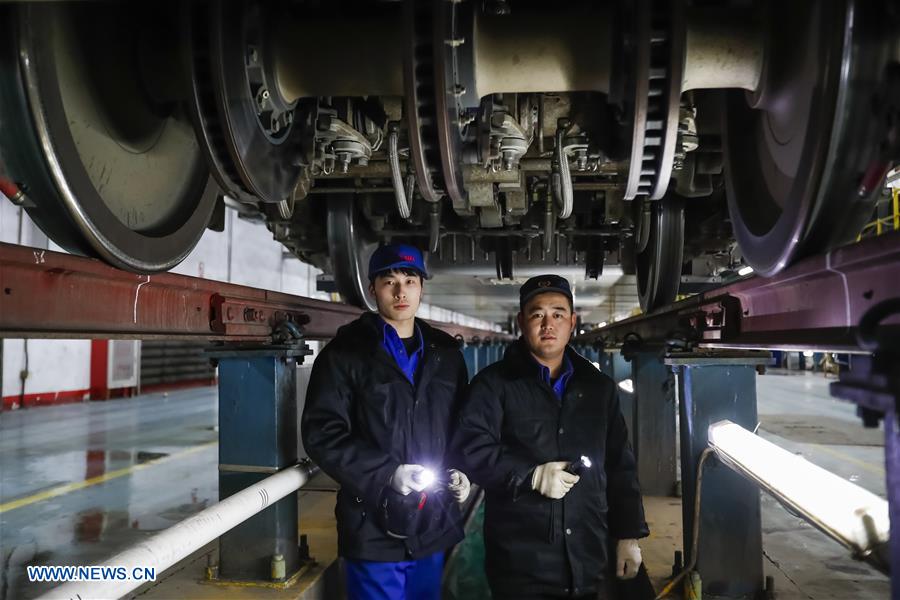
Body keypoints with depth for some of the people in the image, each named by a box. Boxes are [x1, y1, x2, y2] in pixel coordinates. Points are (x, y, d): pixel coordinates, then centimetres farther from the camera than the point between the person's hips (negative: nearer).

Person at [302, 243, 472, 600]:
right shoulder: (344, 353, -6)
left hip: (434, 526, 5)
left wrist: (461, 470, 1)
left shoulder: (446, 353, 9)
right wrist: (386, 473, -19)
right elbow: (322, 433, -11)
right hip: (375, 528, -4)